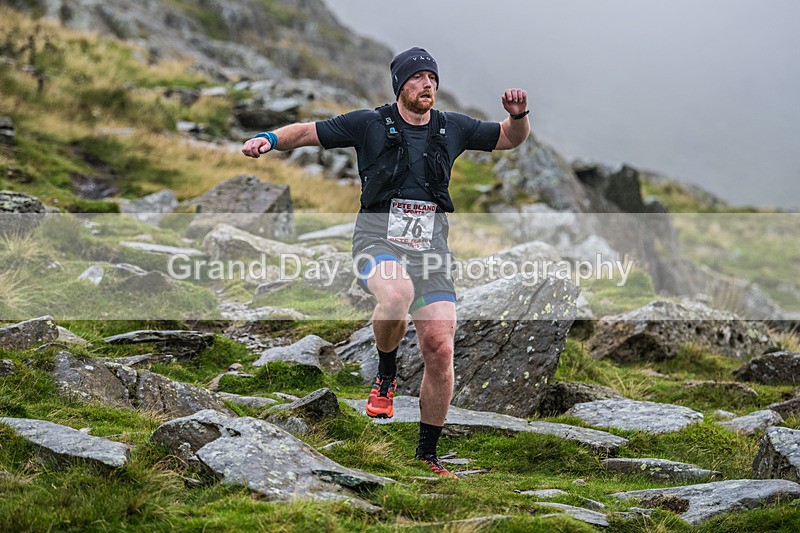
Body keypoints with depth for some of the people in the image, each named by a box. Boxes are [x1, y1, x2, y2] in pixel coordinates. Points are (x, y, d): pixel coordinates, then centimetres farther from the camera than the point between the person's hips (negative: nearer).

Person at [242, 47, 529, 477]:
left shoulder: (452, 128, 13)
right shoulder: (370, 124, 3)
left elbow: (511, 139, 23)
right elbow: (309, 132, 3)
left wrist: (518, 115, 1)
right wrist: (270, 139, -15)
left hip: (430, 243, 3)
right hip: (379, 238, -3)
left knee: (440, 349, -7)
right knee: (397, 294, -39)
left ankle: (427, 455, 10)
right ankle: (386, 375, -8)